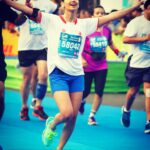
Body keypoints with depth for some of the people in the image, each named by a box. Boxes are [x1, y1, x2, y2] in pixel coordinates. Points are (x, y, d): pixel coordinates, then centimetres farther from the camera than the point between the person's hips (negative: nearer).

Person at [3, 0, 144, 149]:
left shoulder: (85, 24, 9)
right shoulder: (52, 20, -1)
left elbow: (110, 17, 8)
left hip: (77, 75, 4)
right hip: (58, 74, -4)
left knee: (73, 117, 2)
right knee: (67, 113, -19)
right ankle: (51, 125, 16)